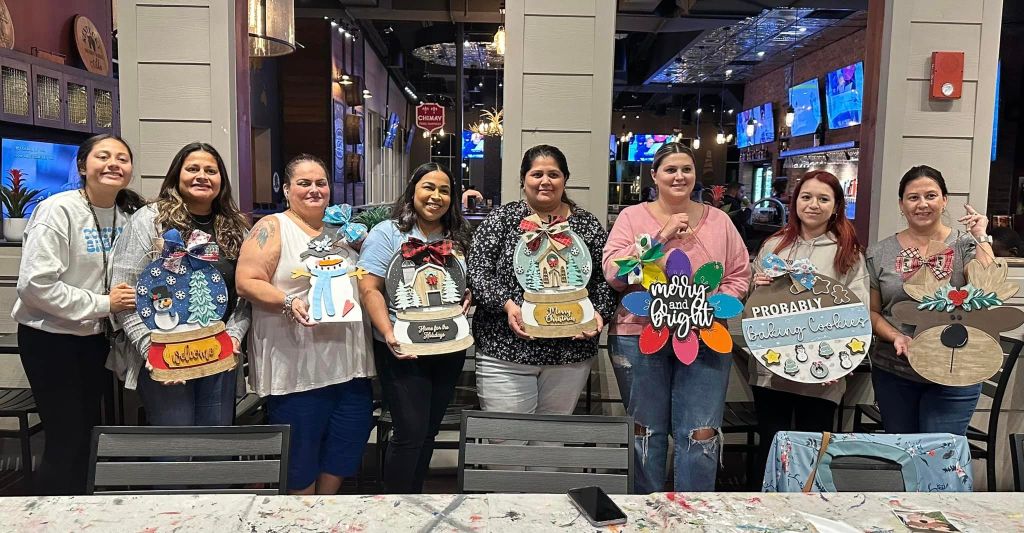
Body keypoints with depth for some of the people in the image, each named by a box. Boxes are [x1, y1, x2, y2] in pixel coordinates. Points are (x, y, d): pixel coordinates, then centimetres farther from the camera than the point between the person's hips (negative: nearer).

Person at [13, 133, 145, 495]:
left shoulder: (128, 215, 4)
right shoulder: (58, 210, -16)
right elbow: (36, 284, -23)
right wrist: (102, 304, -20)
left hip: (96, 340, 6)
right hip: (50, 341, -6)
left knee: (90, 437, 14)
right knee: (67, 442, -1)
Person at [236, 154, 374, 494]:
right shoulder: (272, 228, -2)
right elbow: (247, 283, -11)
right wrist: (288, 303, -25)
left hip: (349, 363, 6)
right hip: (296, 367, -6)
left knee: (345, 449, 12)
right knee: (300, 453, 5)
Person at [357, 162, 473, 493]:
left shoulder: (458, 239, 12)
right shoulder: (388, 233, -4)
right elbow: (369, 289, -10)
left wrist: (469, 296, -2)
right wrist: (389, 334, -20)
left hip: (450, 349, 6)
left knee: (429, 431, 14)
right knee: (411, 432, -5)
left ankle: (414, 494, 30)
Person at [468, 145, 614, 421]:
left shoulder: (588, 225, 8)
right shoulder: (502, 219, 2)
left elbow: (604, 278, 9)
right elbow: (477, 271, -4)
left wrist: (599, 313, -8)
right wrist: (506, 304, -18)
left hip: (570, 354, 2)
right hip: (505, 352, -2)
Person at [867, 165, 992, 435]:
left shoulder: (966, 245, 0)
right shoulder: (880, 253, 2)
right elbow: (872, 312, 6)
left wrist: (981, 238, -13)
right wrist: (896, 337, -12)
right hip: (893, 373, 2)